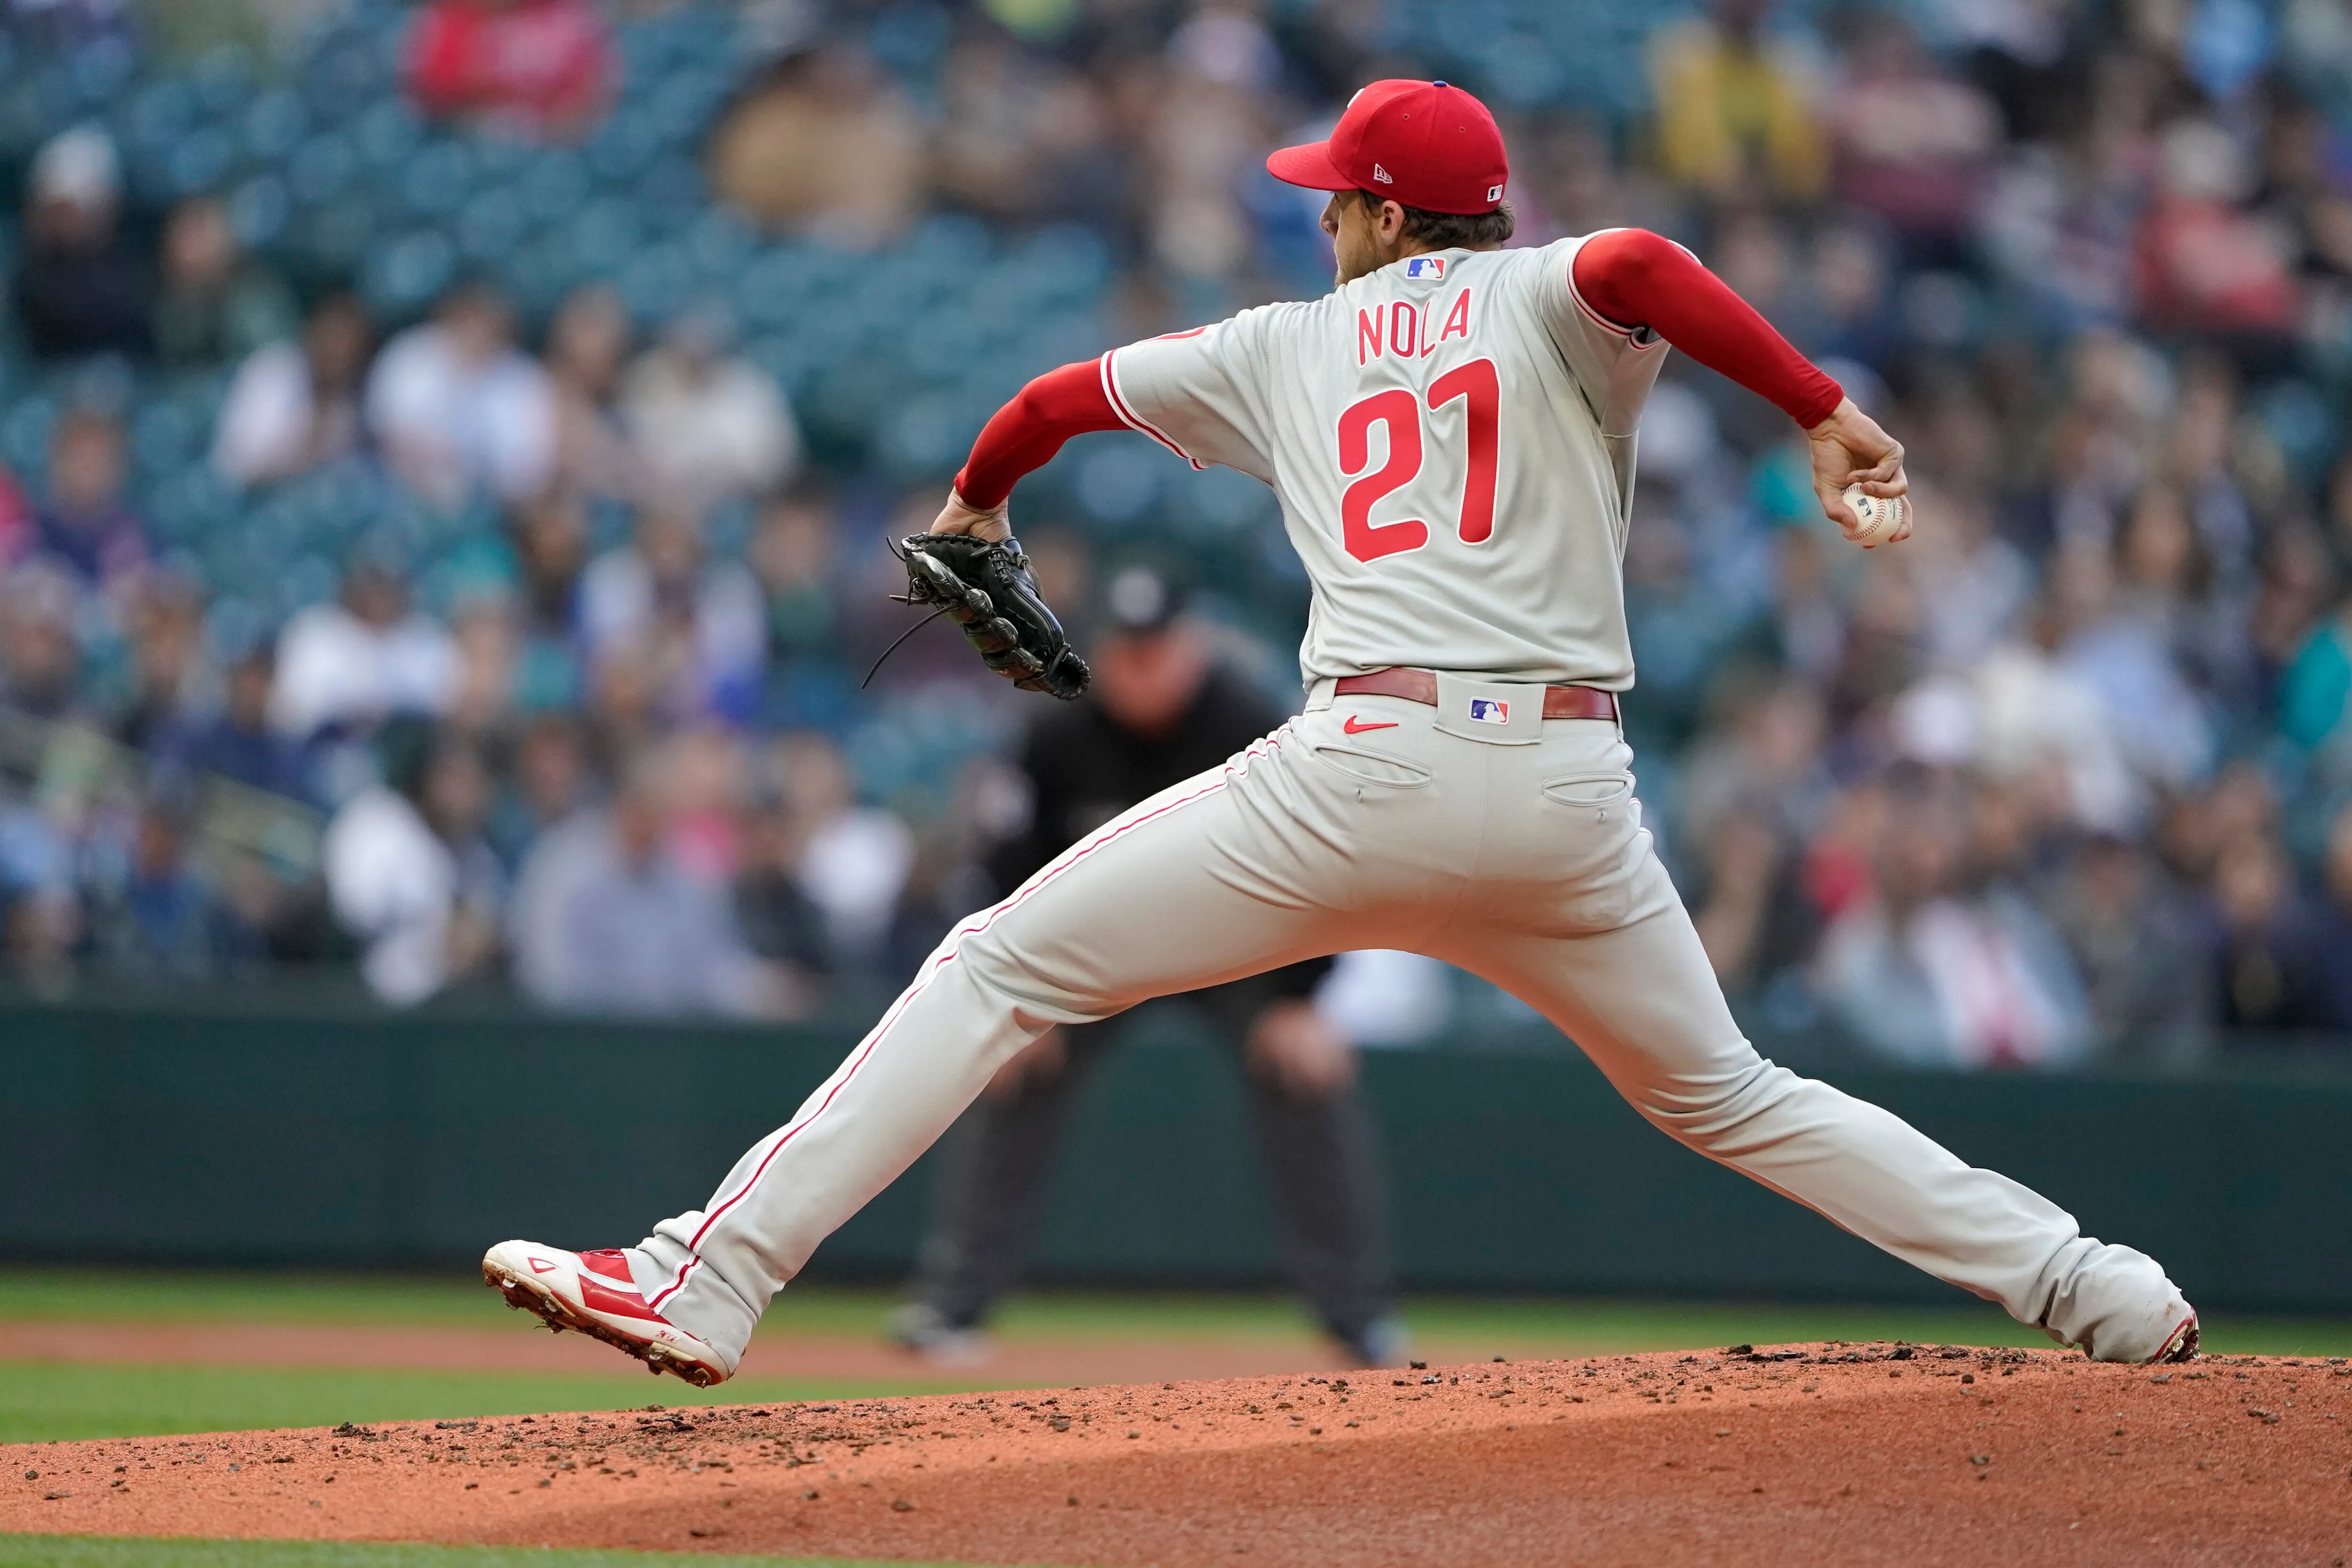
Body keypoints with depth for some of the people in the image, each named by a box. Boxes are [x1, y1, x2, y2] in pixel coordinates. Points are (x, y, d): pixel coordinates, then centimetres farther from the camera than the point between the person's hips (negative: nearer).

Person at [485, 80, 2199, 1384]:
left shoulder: (1289, 346, 19)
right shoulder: (1548, 301, 12)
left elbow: (1068, 393, 32)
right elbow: (1631, 263, -13)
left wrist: (977, 500, 53)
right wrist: (1824, 409, -15)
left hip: (1369, 774, -2)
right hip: (1572, 796, 2)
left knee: (1000, 972, 3)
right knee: (1723, 1095, 22)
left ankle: (706, 1284, -7)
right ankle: (2100, 1291, 15)